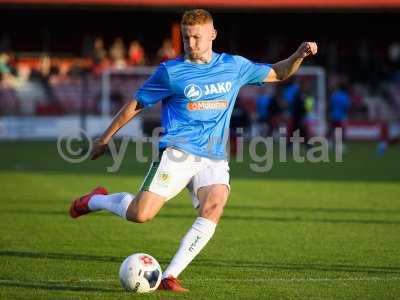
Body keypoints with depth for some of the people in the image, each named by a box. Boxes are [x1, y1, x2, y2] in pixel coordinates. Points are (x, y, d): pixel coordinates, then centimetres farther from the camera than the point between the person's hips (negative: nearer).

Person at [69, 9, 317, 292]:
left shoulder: (234, 66, 13)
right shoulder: (171, 71, 3)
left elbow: (277, 73, 24)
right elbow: (136, 105, 12)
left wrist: (299, 55, 5)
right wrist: (105, 139, 14)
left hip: (215, 160, 3)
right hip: (177, 153, -3)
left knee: (214, 208, -27)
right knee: (140, 214, -17)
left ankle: (170, 276, -23)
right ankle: (96, 200, 17)